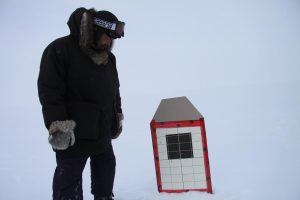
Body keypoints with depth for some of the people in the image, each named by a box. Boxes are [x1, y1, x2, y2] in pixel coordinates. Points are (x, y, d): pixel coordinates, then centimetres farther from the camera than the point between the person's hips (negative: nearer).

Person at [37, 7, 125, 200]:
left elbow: (114, 90, 20)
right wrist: (57, 125, -23)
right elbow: (49, 90, -19)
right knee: (70, 176, 2)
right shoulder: (60, 49, -14)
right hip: (72, 133, -7)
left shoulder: (109, 57, 9)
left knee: (106, 168, 21)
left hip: (103, 131, 8)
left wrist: (118, 116, 20)